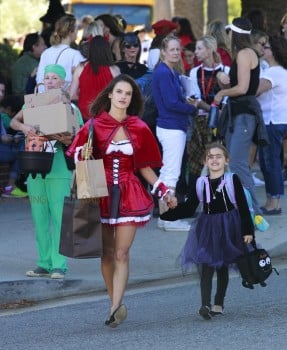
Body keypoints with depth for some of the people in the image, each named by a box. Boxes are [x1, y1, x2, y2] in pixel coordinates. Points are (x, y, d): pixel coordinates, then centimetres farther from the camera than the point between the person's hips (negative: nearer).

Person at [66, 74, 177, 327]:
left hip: (130, 195, 0)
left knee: (122, 253, -9)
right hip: (102, 194, 0)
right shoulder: (94, 126, 1)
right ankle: (116, 304, 15)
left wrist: (164, 191, 4)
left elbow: (144, 166, 11)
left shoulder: (139, 128, 5)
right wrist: (83, 154, -18)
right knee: (107, 253, 5)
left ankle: (115, 308, -16)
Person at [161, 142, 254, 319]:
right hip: (207, 228, 1)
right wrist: (168, 212, -6)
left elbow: (243, 207, -5)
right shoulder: (201, 183, 1)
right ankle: (205, 305, -15)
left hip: (228, 228, -1)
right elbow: (189, 208, 4)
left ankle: (219, 304, 21)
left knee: (223, 267, 10)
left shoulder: (233, 180, -6)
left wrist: (248, 231, -8)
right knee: (206, 267, -9)